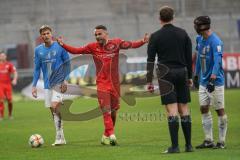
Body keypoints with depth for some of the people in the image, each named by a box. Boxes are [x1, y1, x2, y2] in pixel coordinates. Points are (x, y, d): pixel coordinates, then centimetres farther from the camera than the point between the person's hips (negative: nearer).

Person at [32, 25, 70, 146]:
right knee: (53, 110, 6)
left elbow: (67, 64, 0)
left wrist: (64, 80, -10)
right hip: (47, 85, 5)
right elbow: (37, 69, 11)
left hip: (58, 82, -5)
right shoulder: (38, 50, 5)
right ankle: (61, 138, 14)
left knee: (55, 106, -20)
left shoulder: (60, 47, -5)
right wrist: (34, 85, 5)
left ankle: (59, 136, -15)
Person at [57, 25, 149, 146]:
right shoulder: (93, 47, 1)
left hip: (115, 83, 2)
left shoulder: (116, 43, 0)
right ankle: (111, 135, -19)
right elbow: (76, 50, 3)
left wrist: (143, 41, -19)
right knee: (106, 110, -13)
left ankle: (106, 136, 23)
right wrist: (63, 45, -8)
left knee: (113, 111, 9)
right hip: (102, 83, -2)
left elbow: (131, 45, -3)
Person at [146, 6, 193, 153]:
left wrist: (149, 81, 0)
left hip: (166, 75, -3)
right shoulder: (183, 33, 6)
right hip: (181, 73, 3)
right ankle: (189, 145, 8)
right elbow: (189, 57, 8)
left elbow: (151, 60, -3)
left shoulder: (155, 36, -1)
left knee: (172, 110, -7)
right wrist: (190, 77, 15)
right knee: (184, 108, 8)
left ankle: (175, 146, -11)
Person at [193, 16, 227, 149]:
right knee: (204, 109, 7)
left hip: (216, 82, -8)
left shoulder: (215, 42, -18)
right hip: (203, 81, 8)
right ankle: (208, 140, 15)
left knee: (220, 110, -1)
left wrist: (212, 79, -34)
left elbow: (217, 61, -26)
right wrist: (196, 75, 22)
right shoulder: (199, 39, 8)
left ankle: (222, 142, 5)